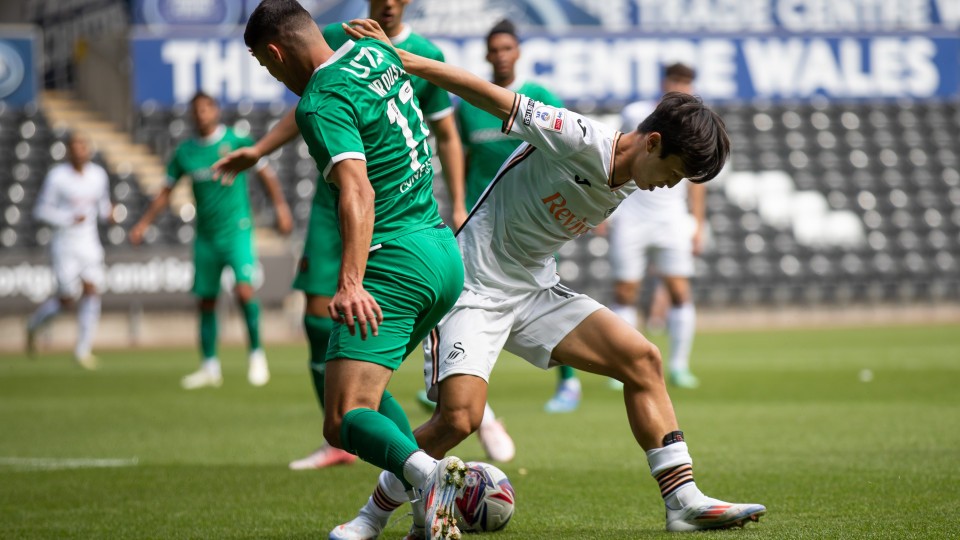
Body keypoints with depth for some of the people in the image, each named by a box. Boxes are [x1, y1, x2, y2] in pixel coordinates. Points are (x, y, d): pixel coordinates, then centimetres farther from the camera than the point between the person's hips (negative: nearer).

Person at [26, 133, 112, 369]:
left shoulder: (99, 175, 2)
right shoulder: (57, 176, -12)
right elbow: (41, 210, -7)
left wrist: (108, 212, -9)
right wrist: (68, 219, -20)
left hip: (90, 243, 4)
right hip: (64, 243, -4)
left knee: (92, 292, -9)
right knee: (67, 299, -3)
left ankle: (83, 350, -1)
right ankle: (33, 325, 27)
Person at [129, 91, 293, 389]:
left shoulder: (237, 141, -4)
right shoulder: (185, 152, 4)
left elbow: (266, 174, 4)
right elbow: (166, 191, 14)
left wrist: (280, 206, -5)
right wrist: (144, 223, 9)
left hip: (237, 230, -4)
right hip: (205, 237, 4)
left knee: (244, 289, -21)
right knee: (205, 301, 6)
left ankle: (256, 354, -5)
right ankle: (209, 367, 17)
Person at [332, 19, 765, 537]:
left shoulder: (626, 184, 5)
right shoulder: (581, 140, -21)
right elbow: (494, 98, -21)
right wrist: (397, 57, -23)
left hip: (536, 291, 8)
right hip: (474, 286, -8)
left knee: (642, 359, -5)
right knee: (459, 417, -21)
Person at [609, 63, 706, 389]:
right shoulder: (635, 114, -1)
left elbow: (696, 179, 11)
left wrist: (698, 225, 7)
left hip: (671, 221, 1)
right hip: (630, 217, -1)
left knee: (680, 291, -7)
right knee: (624, 293, -2)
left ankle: (679, 366, 1)